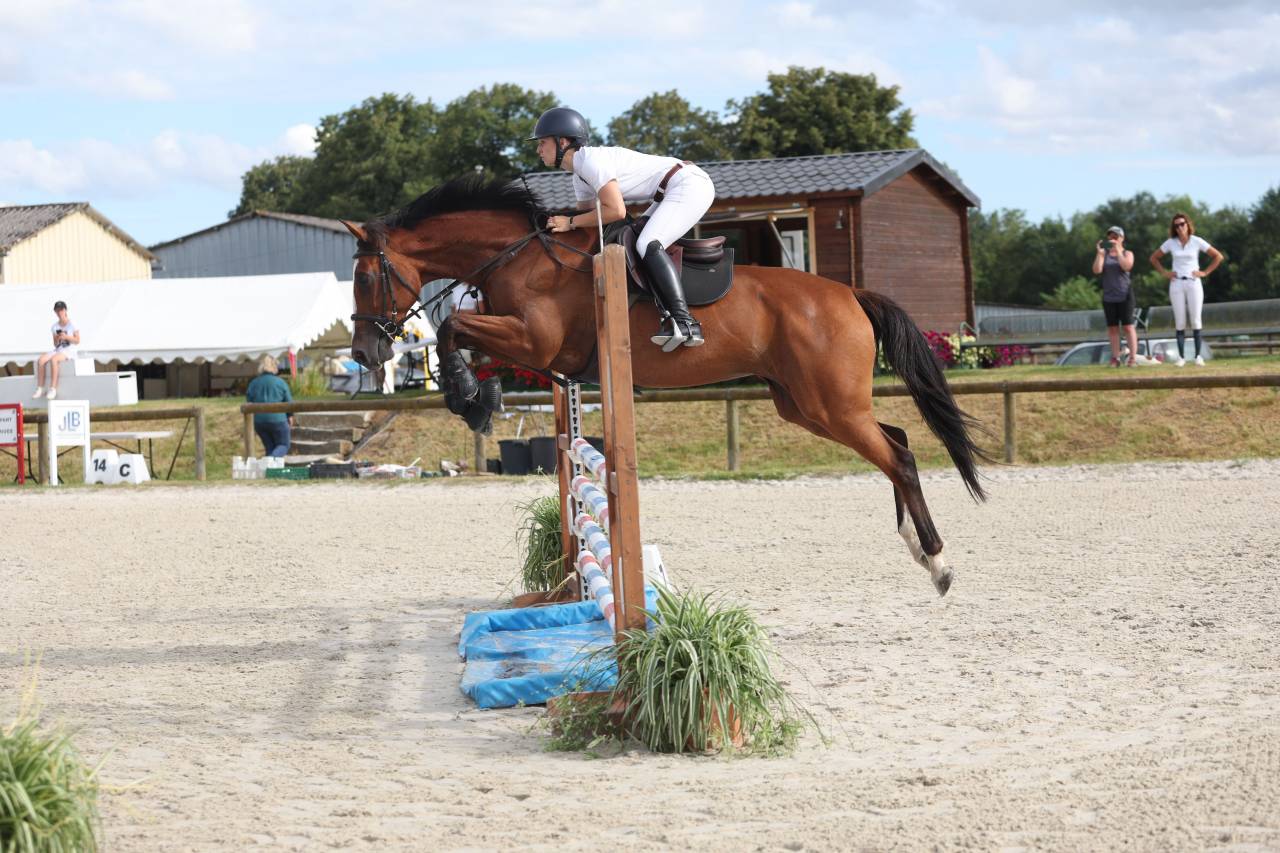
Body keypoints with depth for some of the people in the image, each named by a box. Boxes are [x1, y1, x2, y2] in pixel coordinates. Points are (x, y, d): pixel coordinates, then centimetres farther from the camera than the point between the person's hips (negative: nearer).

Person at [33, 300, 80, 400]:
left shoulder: (72, 325, 0)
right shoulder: (55, 327, 13)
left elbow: (77, 341, -3)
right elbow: (55, 344, 14)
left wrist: (66, 337, -16)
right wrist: (57, 339, -8)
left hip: (69, 351, -5)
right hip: (58, 350, 5)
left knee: (53, 359, -36)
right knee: (41, 360, -23)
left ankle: (53, 389, -34)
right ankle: (40, 389, -22)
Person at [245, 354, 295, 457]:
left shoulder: (253, 383, 4)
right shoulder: (281, 383, -6)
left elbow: (249, 403, 9)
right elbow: (288, 401, 1)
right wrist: (290, 416, 19)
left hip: (259, 421, 4)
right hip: (277, 419, -4)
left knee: (269, 447, 16)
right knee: (283, 445, 8)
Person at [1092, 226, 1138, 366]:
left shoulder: (1127, 254, 5)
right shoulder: (1104, 254, 8)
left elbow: (1126, 266, -16)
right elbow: (1097, 270, -7)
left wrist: (1118, 251, -20)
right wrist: (1099, 253, -15)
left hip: (1124, 295, -2)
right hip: (1109, 296, 3)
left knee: (1128, 326, -7)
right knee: (1112, 328, 3)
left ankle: (1133, 357, -9)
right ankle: (1115, 358, 5)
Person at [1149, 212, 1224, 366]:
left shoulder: (1197, 242, -1)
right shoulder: (1170, 243, 3)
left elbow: (1218, 256, 3)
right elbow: (1154, 258, 16)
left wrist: (1205, 272, -2)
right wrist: (1164, 272, 5)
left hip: (1193, 283, -1)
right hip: (1176, 284, 1)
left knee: (1195, 320, -5)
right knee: (1180, 322, -2)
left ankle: (1198, 355, -1)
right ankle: (1181, 356, 0)